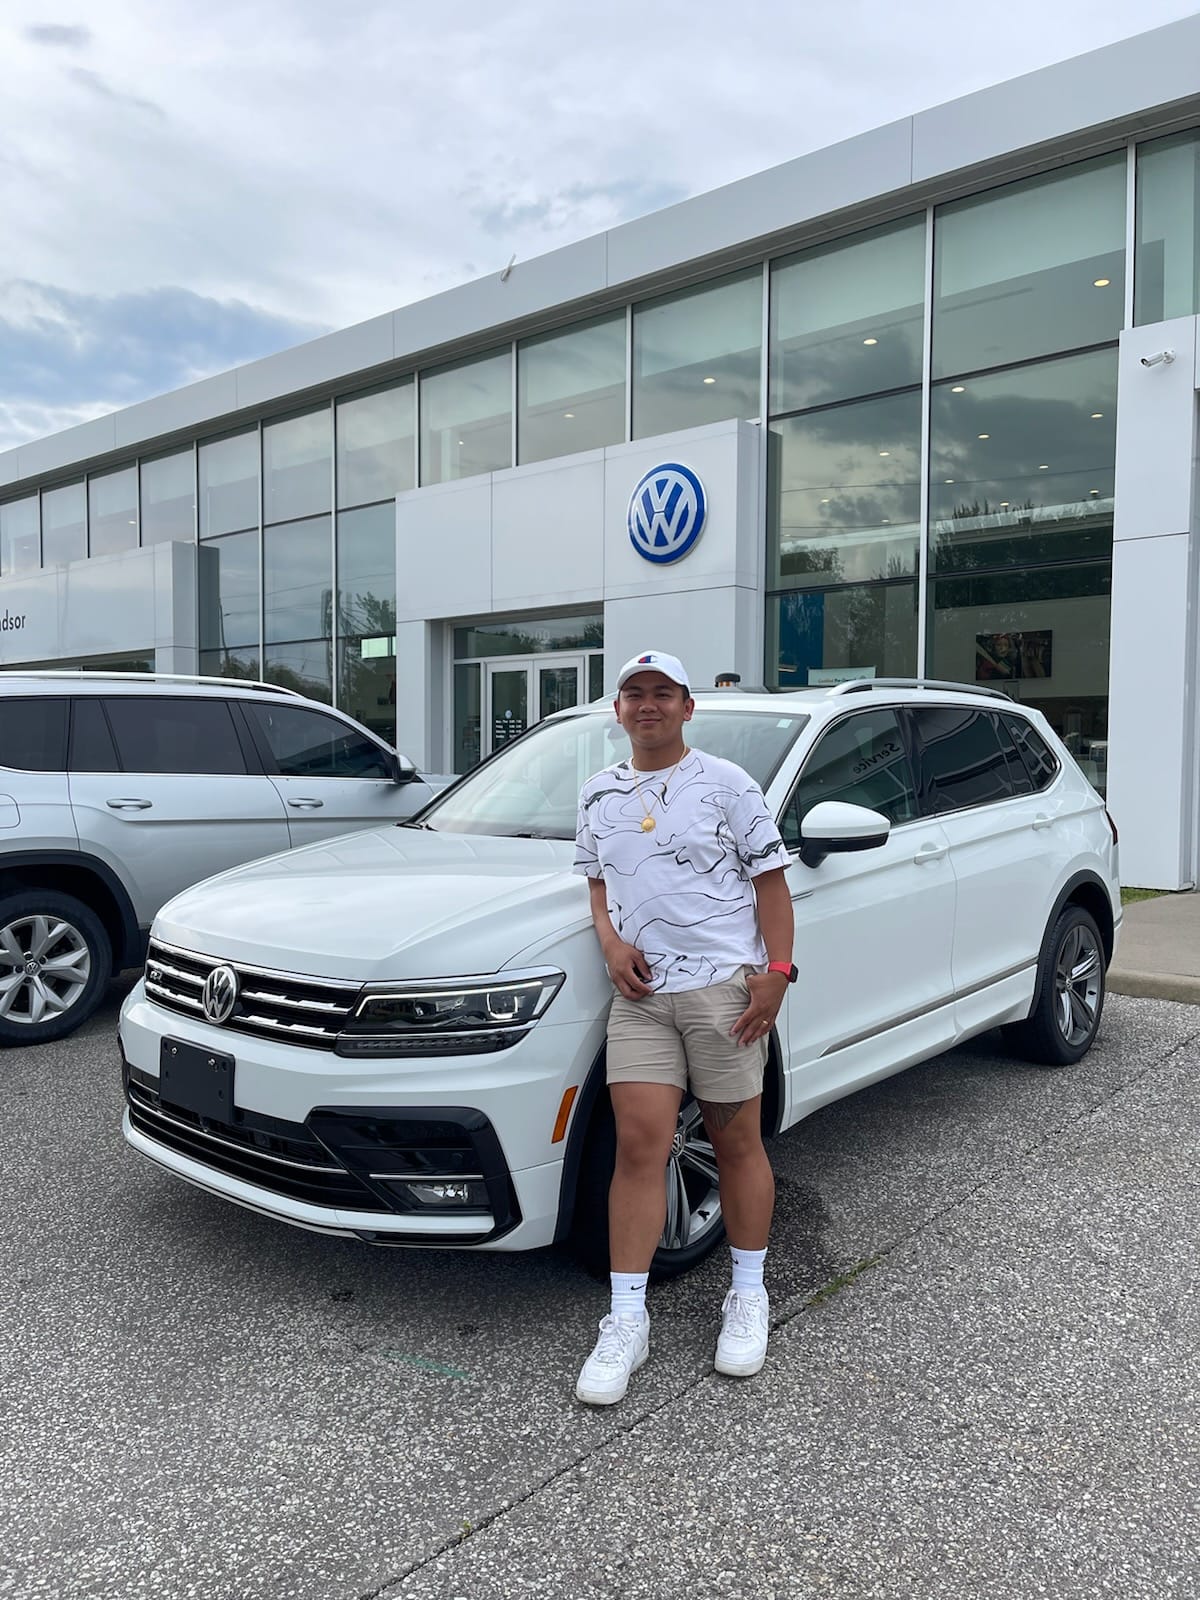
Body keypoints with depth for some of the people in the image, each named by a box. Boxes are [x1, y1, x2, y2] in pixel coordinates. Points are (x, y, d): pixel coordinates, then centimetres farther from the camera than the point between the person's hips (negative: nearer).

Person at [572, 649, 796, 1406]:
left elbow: (770, 881, -1)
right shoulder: (600, 794, 13)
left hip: (723, 985, -3)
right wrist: (612, 942, 0)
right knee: (640, 1145, -3)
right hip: (641, 994, 3)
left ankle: (749, 1295, 27)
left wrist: (776, 971, -11)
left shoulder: (725, 783, 0)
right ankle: (627, 1320, 6)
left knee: (738, 1144, 9)